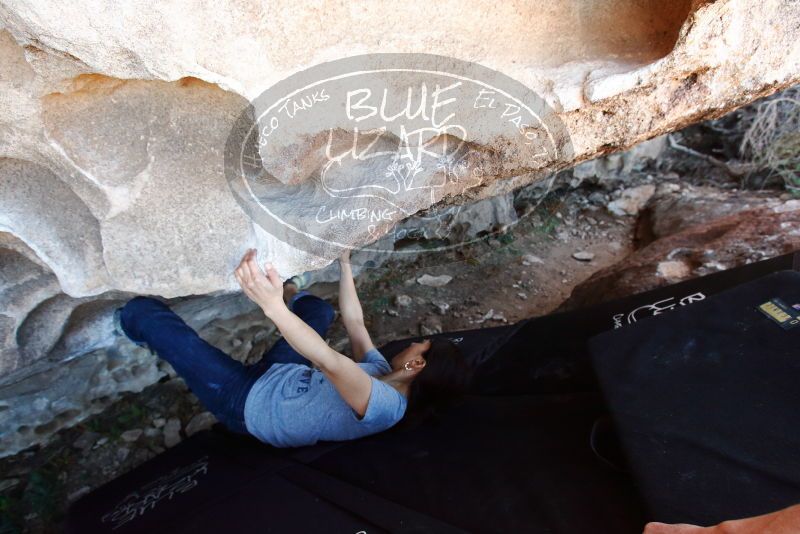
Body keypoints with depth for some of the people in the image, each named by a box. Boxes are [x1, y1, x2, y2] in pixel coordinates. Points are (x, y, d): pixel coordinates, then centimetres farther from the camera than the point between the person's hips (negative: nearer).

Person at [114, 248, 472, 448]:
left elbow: (330, 362, -46)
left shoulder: (384, 406, -29)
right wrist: (345, 265, 11)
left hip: (246, 402, -7)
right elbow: (354, 322, 7)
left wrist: (273, 306, -55)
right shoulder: (382, 374, -1)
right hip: (277, 376, 8)